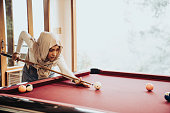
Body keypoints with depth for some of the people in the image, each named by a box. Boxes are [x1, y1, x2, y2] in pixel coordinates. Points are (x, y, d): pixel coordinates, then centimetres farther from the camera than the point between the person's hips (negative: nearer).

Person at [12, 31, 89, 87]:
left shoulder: (58, 57, -35)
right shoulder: (33, 46, -36)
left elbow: (65, 69, -49)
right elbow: (23, 33, -18)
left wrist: (75, 80, -69)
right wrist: (17, 52, -11)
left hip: (47, 76, 0)